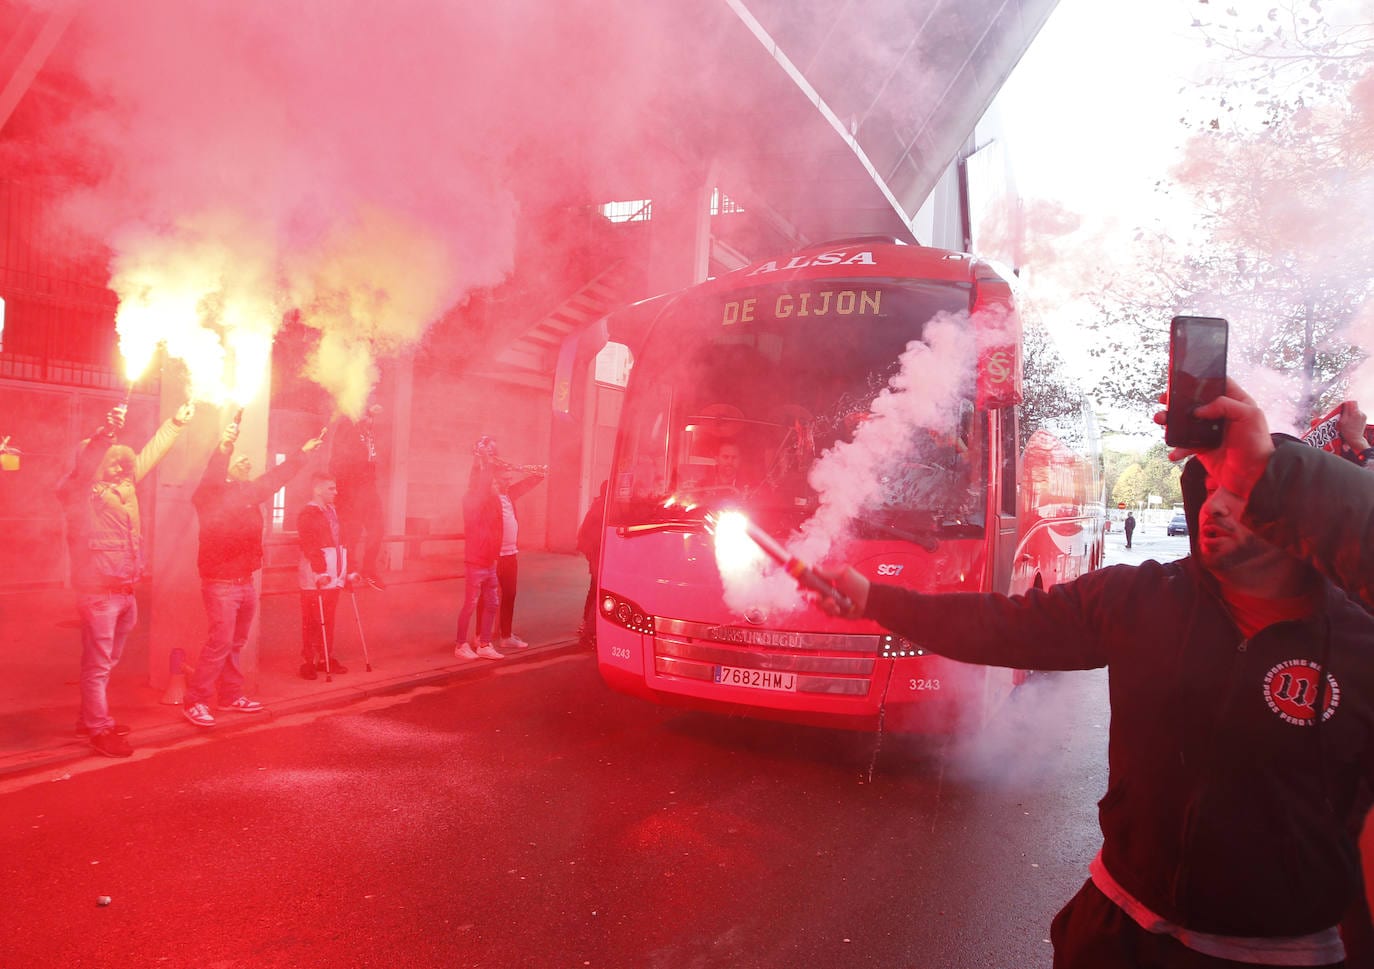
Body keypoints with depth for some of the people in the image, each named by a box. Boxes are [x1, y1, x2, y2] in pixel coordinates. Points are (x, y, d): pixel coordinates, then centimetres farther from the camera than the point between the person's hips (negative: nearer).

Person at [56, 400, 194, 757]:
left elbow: (149, 454, 23)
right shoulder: (78, 491, -6)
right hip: (97, 591, -8)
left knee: (109, 661, 17)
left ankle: (90, 718, 29)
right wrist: (105, 433, -42)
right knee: (97, 664, -2)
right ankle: (99, 728, 4)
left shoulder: (125, 485, 13)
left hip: (125, 590, 8)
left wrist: (176, 423, 26)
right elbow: (83, 464, -27)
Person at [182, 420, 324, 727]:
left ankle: (230, 696, 23)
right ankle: (194, 701, -2)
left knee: (235, 643, 14)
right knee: (220, 642, -11)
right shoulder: (211, 495, -9)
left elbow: (276, 477, 23)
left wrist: (303, 452, 30)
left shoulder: (250, 493, 10)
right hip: (220, 583, -7)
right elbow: (210, 479, -31)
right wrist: (223, 449, -47)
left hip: (246, 582, 7)